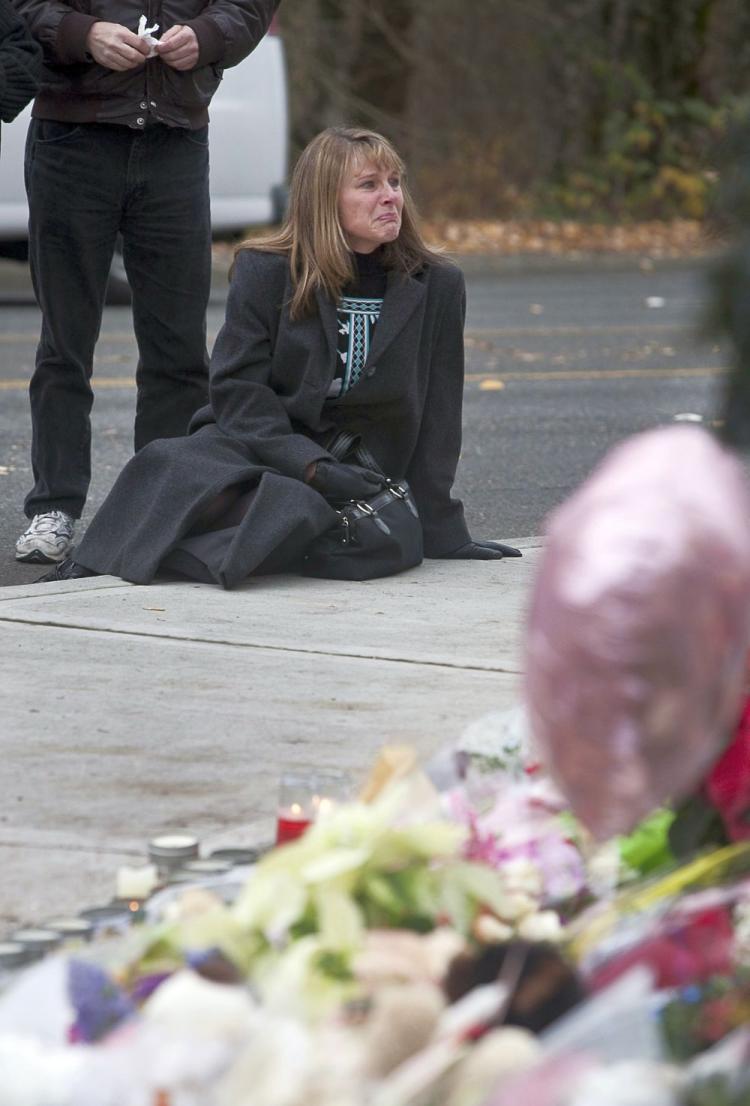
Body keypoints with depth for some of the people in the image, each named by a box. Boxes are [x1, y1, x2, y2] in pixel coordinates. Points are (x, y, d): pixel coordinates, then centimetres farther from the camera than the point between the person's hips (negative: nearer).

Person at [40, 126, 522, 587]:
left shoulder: (438, 286, 0)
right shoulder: (265, 272, -3)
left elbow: (436, 415, 4)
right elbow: (239, 391, -8)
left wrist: (441, 533, -1)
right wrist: (311, 465, -23)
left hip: (356, 473, 0)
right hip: (256, 445, 0)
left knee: (296, 509, -35)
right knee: (171, 463, -34)